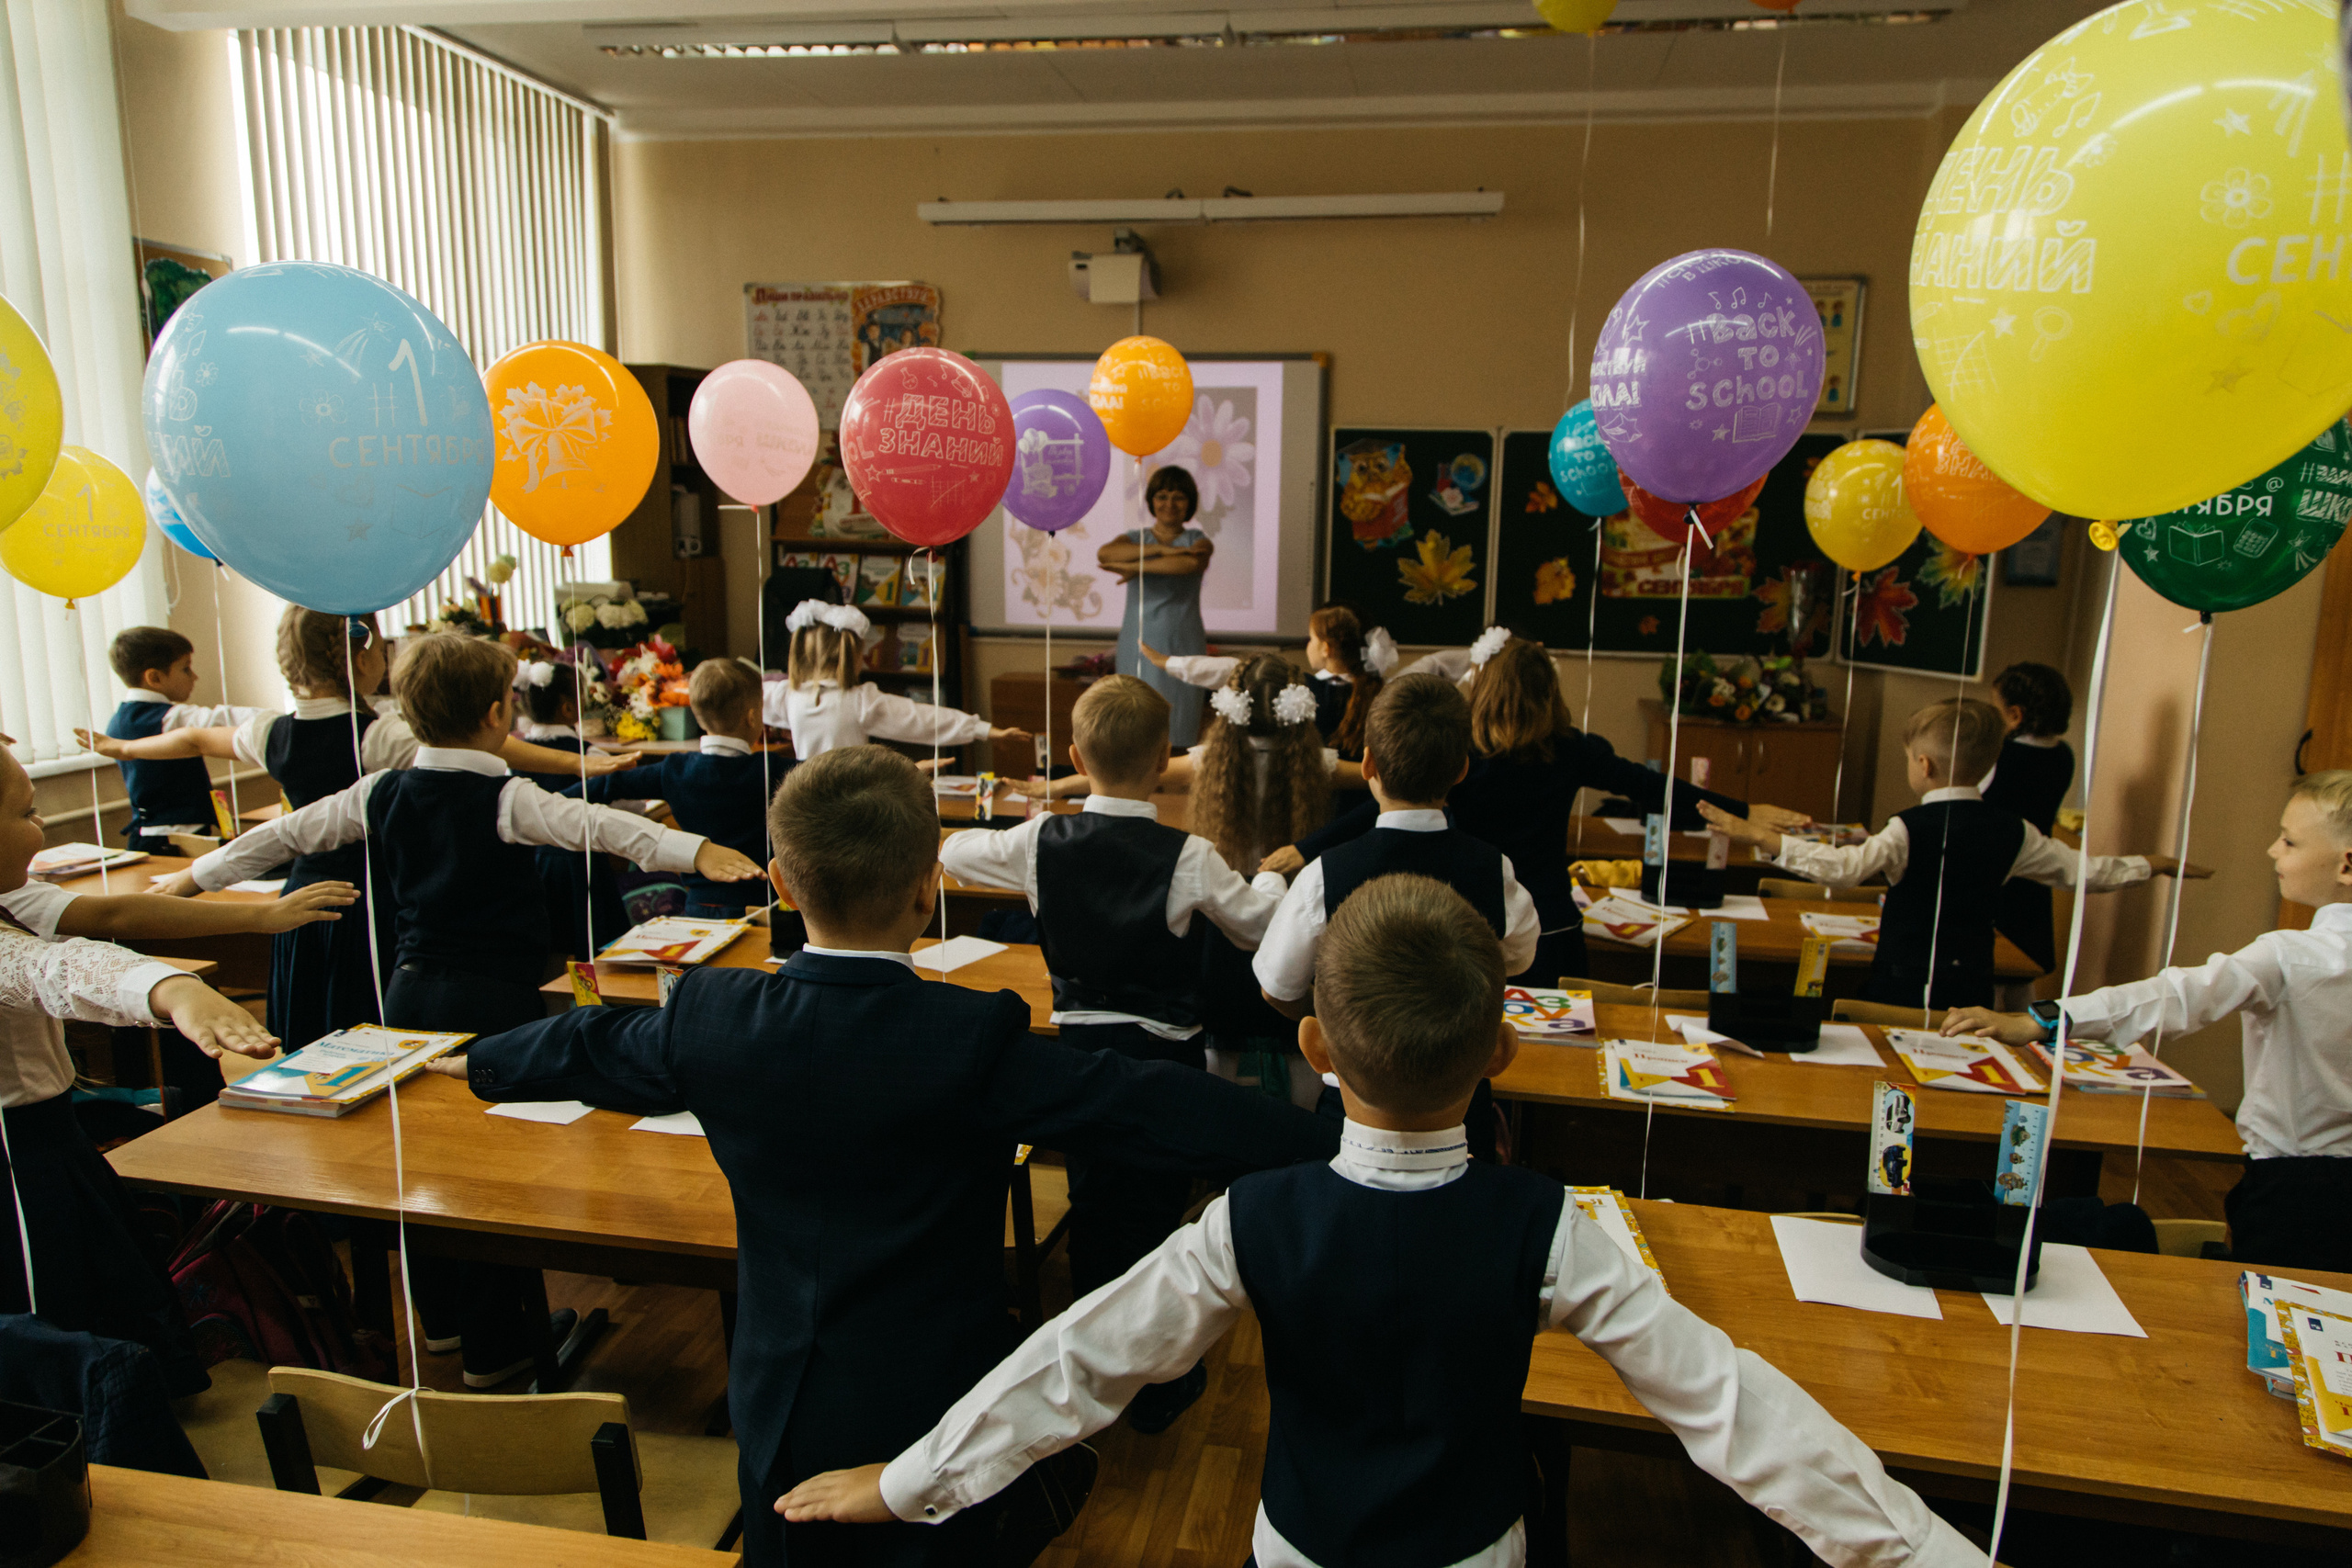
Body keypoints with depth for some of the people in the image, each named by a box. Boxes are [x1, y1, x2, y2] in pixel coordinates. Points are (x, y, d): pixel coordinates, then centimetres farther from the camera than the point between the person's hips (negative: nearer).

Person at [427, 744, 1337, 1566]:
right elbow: (1147, 1108, -28)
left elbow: (588, 1048, 7)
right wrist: (1330, 1146, -24)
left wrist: (482, 1063, 28)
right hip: (931, 1416, -4)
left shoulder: (711, 1020, -12)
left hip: (777, 1410, 4)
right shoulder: (975, 1043, -26)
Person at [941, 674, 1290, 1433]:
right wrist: (1272, 876, 13)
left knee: (1092, 1206, 19)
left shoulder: (1041, 842, -10)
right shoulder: (1188, 858, -19)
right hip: (1164, 1056, -3)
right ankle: (1154, 1384, 25)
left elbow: (952, 851, 8)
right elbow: (1265, 927, -6)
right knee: (1155, 1212, 11)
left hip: (1080, 1047, 3)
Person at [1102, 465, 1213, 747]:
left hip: (1181, 648, -2)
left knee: (1176, 733, -5)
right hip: (1136, 647, 2)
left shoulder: (1196, 541, 8)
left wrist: (1136, 567, -17)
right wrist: (1161, 549, -16)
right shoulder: (1136, 538, 13)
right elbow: (1104, 554, -11)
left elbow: (1192, 563, -18)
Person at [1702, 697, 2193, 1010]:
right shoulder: (2011, 832, 2)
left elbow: (1843, 868, -30)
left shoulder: (1911, 830, -16)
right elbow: (2085, 871, 12)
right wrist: (2152, 865, 31)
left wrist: (1757, 835, -33)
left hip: (1904, 993, -5)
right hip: (1972, 994, 5)